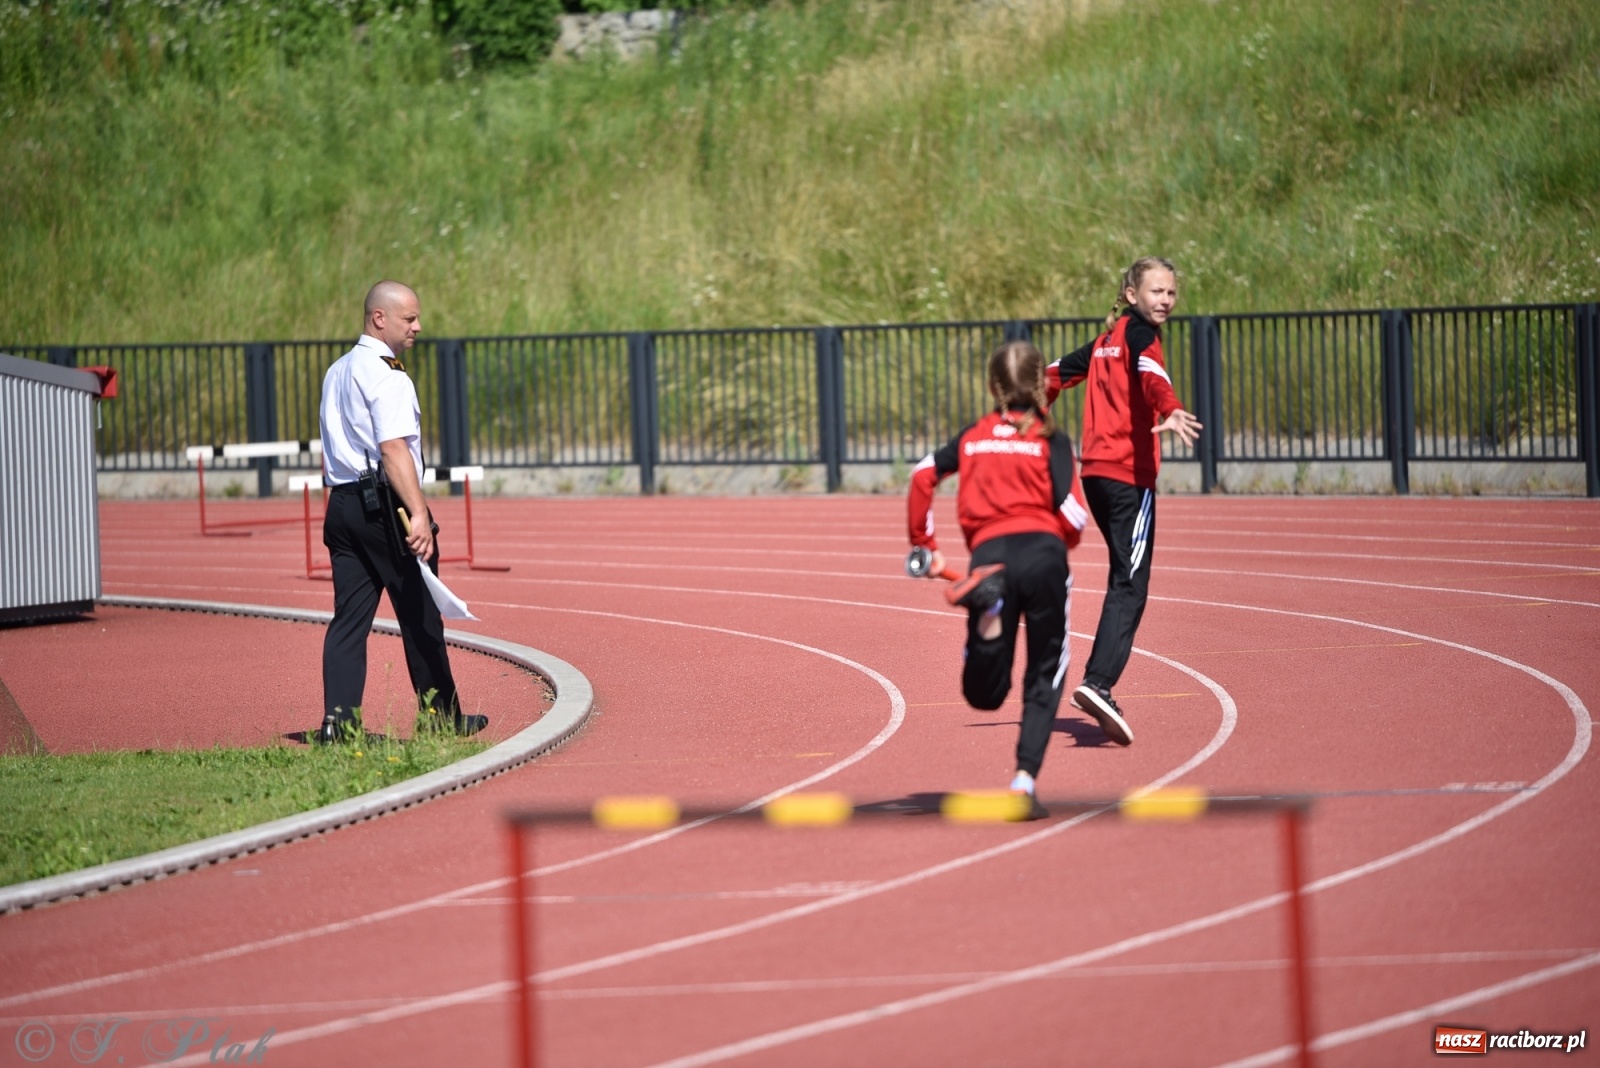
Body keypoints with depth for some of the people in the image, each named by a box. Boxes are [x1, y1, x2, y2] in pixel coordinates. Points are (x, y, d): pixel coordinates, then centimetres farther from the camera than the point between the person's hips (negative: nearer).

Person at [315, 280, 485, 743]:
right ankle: (440, 715, 14)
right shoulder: (387, 377, -13)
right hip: (385, 505, -8)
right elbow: (393, 449, -23)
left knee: (350, 615, 3)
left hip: (342, 502, 8)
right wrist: (418, 513, -28)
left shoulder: (336, 372, 17)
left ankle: (337, 718, -7)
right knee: (419, 613, 4)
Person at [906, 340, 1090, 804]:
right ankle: (1025, 778, -5)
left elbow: (923, 475, 11)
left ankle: (988, 608, -27)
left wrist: (924, 545, 19)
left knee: (984, 693, 4)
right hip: (1043, 554, -2)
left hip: (989, 554, 2)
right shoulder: (1050, 440, 7)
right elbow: (1073, 516, -1)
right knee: (1043, 679, 13)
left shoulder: (974, 437, 19)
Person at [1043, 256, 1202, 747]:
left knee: (1125, 581, 17)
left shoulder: (1106, 341, 20)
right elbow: (1150, 372, -26)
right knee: (1129, 586, -13)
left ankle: (1101, 686, 13)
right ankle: (1098, 683, -26)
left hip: (1095, 473, 9)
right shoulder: (1139, 332, -4)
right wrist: (1170, 411, -45)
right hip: (1130, 474, -9)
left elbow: (1057, 373, 33)